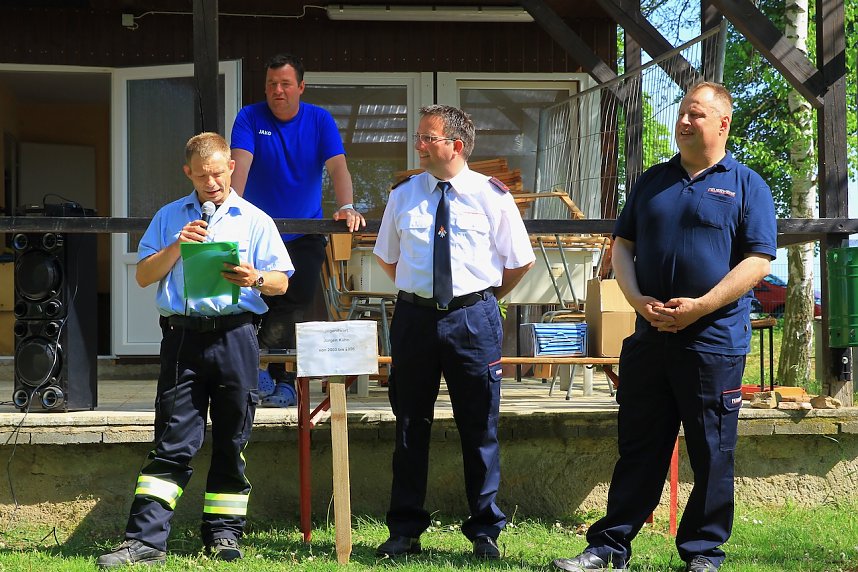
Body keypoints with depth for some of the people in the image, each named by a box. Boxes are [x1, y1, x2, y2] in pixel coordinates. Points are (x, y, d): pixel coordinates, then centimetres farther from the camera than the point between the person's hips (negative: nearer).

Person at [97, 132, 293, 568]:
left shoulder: (254, 220, 10)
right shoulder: (169, 218, 15)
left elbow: (281, 283, 7)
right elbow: (144, 276, 9)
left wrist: (256, 279, -15)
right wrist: (177, 246, -7)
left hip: (235, 334, 0)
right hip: (182, 335, 0)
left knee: (231, 441, 4)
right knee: (172, 441, -4)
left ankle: (223, 533, 14)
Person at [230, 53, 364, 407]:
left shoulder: (320, 121, -1)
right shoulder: (250, 118, -4)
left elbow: (337, 166, -13)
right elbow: (240, 163, -18)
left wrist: (346, 208, -30)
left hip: (305, 235, 0)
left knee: (292, 310, -2)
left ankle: (281, 381, 8)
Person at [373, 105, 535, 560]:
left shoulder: (491, 196, -1)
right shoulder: (403, 196, 6)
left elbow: (520, 260, 7)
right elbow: (387, 257, 20)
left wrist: (487, 296, 9)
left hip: (473, 318, -2)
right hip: (415, 316, 2)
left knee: (479, 427, 3)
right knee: (410, 425, 7)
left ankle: (485, 531, 13)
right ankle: (405, 530, 16)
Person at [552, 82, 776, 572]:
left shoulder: (747, 186, 0)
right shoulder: (653, 181, 13)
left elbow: (758, 261, -7)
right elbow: (623, 245, 13)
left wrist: (699, 306, -16)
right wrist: (637, 299, -5)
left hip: (714, 341, -4)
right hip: (650, 335, 4)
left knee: (712, 455, 3)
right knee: (637, 448, 7)